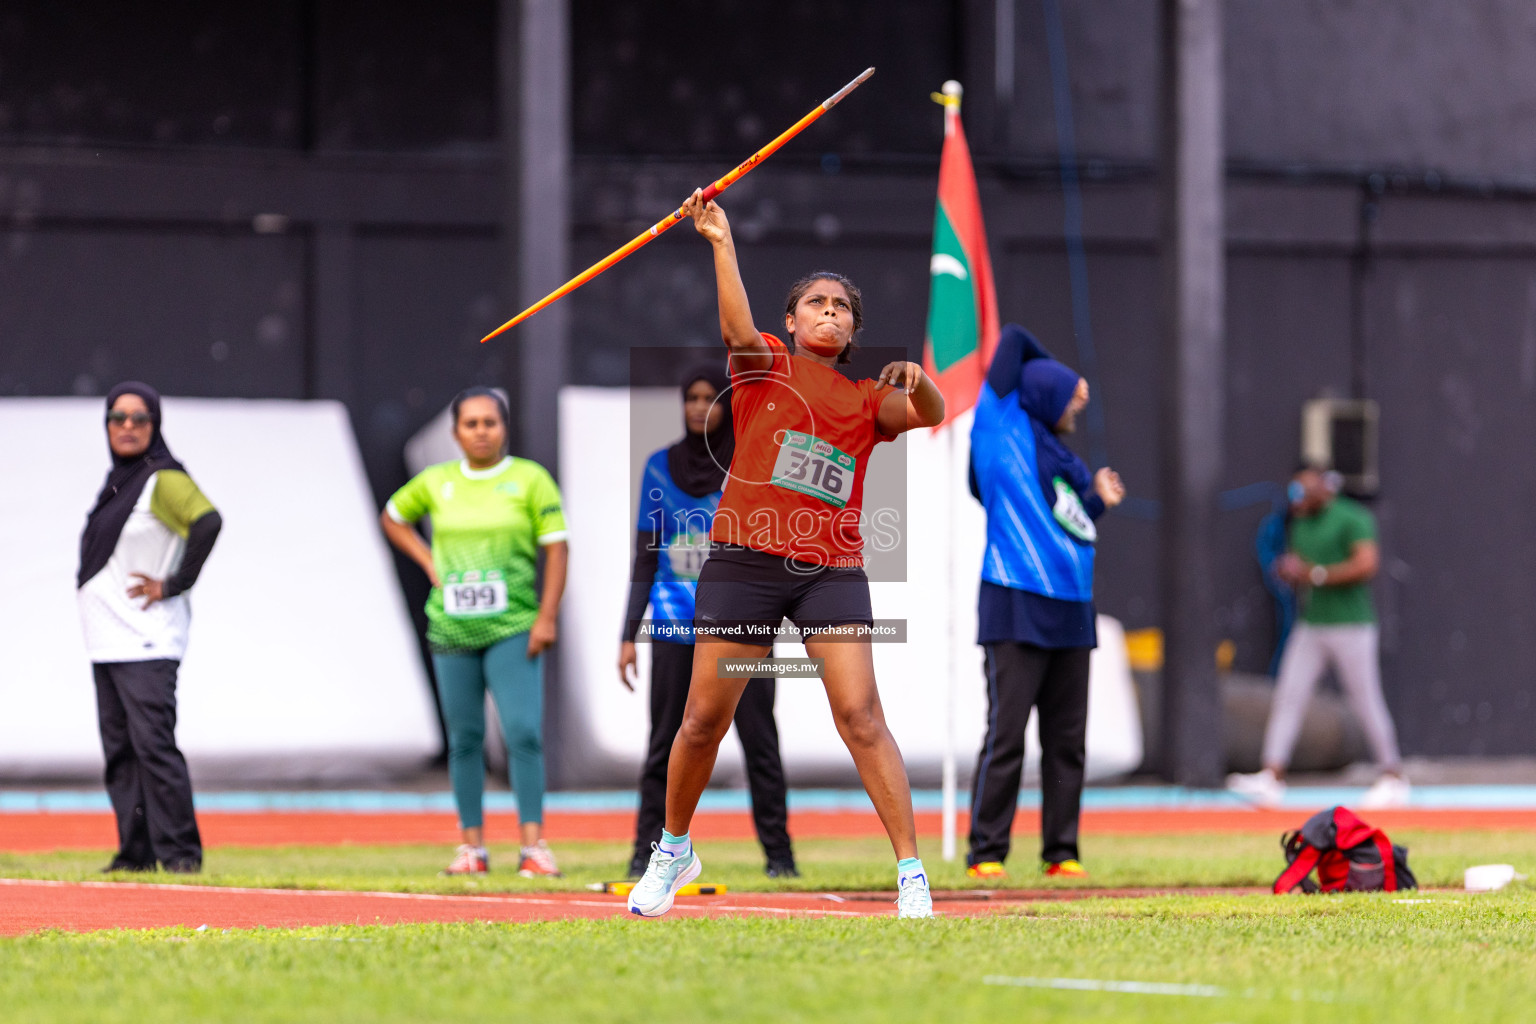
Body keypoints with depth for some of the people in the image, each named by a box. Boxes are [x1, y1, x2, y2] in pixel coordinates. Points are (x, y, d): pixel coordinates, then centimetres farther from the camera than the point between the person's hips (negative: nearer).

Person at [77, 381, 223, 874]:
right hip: (107, 642, 9)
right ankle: (136, 851, 12)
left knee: (153, 744, -14)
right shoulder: (117, 480, 17)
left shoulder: (164, 479, -10)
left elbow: (208, 522, -26)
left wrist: (175, 584, -21)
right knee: (119, 749, 9)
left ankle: (179, 852, -14)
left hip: (146, 642, -9)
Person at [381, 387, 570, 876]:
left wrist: (547, 617, -10)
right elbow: (392, 518, 25)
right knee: (464, 738, 5)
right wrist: (428, 562, 9)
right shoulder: (436, 482, 8)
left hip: (513, 628, -3)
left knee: (523, 732, -12)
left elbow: (555, 548, -2)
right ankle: (472, 845, 12)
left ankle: (533, 844, -11)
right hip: (451, 629, 3)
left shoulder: (529, 479, 0)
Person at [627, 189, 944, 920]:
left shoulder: (866, 401, 15)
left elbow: (930, 414, -2)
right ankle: (673, 851, 27)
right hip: (746, 558, -1)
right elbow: (737, 328, -13)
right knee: (705, 719, 4)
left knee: (861, 714, -11)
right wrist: (721, 242, -25)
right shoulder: (764, 366, 8)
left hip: (832, 570, 1)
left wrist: (918, 381, -24)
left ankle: (912, 873, -12)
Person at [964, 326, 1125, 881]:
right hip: (1017, 606, -7)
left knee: (1067, 741, 7)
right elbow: (1013, 337, 5)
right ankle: (986, 853, -5)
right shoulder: (1002, 425, 1)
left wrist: (1099, 500, 9)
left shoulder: (1063, 457, 20)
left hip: (1071, 610, 7)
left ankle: (1061, 851, 11)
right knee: (1006, 735, -8)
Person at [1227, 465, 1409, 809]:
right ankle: (1271, 777, -9)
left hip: (1351, 624, -7)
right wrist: (1287, 570, 1)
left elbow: (1367, 564, -18)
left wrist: (1315, 574, -17)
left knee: (1366, 701, -3)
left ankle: (1393, 778, 9)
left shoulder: (1351, 519, -8)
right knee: (1287, 695, -4)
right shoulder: (1300, 525, 16)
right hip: (1310, 625, 7)